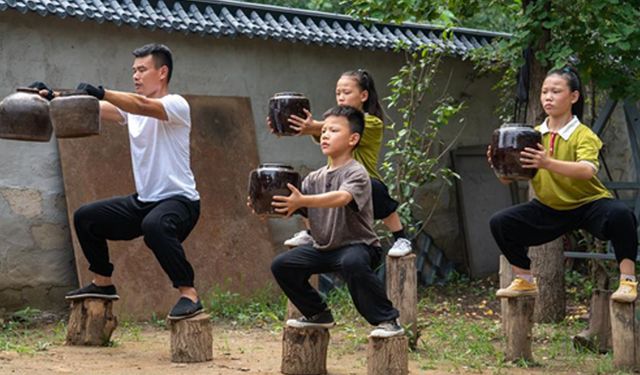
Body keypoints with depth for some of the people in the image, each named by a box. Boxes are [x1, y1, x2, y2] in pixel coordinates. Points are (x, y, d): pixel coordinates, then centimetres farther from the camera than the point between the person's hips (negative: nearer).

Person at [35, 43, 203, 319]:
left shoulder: (176, 105, -12)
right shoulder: (131, 107, 10)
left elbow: (143, 106, -33)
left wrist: (100, 92, -44)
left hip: (179, 200, -8)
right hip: (143, 201, 8)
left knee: (154, 225, -39)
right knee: (86, 217, 11)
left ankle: (189, 295, -29)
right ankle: (103, 283, 24)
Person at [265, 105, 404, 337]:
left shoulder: (357, 174, -13)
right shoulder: (315, 178, 9)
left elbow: (341, 198, -35)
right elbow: (287, 209, 1)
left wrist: (302, 201, -46)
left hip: (357, 245, -7)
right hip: (324, 248, 7)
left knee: (352, 263, -39)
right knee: (281, 265, -2)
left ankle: (388, 320, -23)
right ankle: (318, 314, 16)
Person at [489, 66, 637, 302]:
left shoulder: (583, 135, -16)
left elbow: (587, 170, -37)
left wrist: (548, 163, -52)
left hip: (588, 204, -5)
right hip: (549, 209, 5)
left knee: (619, 214, -36)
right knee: (500, 223, -9)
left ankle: (628, 281, -22)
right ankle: (524, 281, 10)